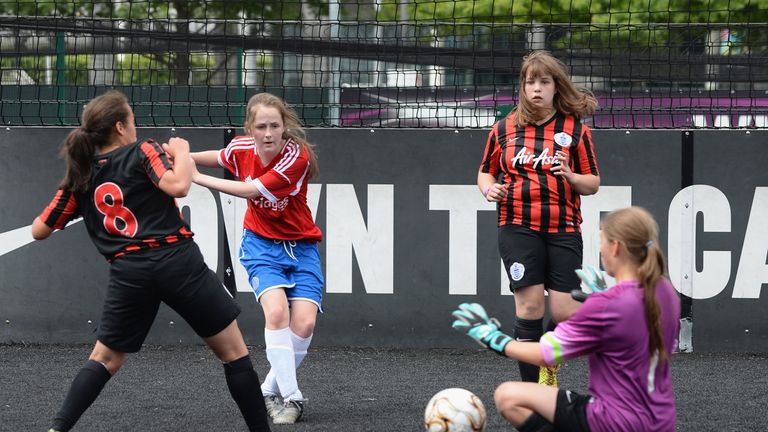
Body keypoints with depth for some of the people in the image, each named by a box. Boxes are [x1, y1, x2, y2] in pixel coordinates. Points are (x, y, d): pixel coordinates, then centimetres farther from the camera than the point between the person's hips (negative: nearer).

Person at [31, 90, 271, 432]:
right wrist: (181, 152, 2)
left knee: (105, 359, 18)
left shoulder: (80, 177, 13)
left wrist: (72, 196, 30)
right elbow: (178, 186, -17)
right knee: (233, 352, 8)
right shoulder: (142, 152, 1)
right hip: (178, 262, -3)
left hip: (128, 273, 4)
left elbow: (39, 230, 16)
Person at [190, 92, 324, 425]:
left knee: (304, 322, -17)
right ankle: (291, 397, -19)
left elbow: (251, 190, -26)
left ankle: (271, 391, 6)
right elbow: (219, 158, 17)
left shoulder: (297, 156, -22)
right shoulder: (242, 148, -9)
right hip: (262, 245, 1)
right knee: (276, 310, -25)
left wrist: (197, 177, -23)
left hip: (301, 247, -1)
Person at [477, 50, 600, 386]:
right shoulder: (505, 128, 9)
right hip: (517, 228, 0)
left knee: (564, 312, -6)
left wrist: (571, 177, -14)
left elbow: (593, 184, 7)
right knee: (529, 304, -9)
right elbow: (485, 171, 21)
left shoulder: (575, 128, 5)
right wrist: (489, 187, -1)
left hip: (563, 230, 0)